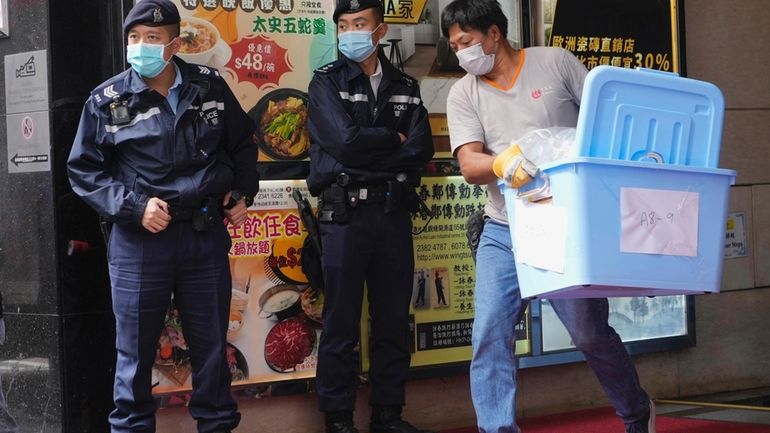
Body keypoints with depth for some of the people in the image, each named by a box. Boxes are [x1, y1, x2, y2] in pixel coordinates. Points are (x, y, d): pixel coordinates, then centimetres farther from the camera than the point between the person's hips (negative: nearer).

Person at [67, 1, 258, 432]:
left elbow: (243, 142, 18)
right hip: (139, 239, -2)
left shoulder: (210, 85, 3)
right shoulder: (108, 100, -4)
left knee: (212, 342, 13)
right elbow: (84, 170, -1)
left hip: (207, 235, 2)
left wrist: (243, 193, 6)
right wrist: (134, 207, -13)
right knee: (136, 348, 5)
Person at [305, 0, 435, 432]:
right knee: (341, 322, -1)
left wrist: (367, 150, -10)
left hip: (394, 213, 4)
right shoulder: (327, 82, 2)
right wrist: (394, 140, -2)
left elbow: (422, 151, -1)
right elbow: (345, 142, -13)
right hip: (345, 214, -4)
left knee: (394, 320, 7)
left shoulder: (405, 87, 12)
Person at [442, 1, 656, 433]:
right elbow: (469, 165, -7)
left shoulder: (555, 62, 1)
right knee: (490, 332, -10)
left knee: (591, 333, 4)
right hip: (504, 233, 2)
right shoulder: (464, 94, 5)